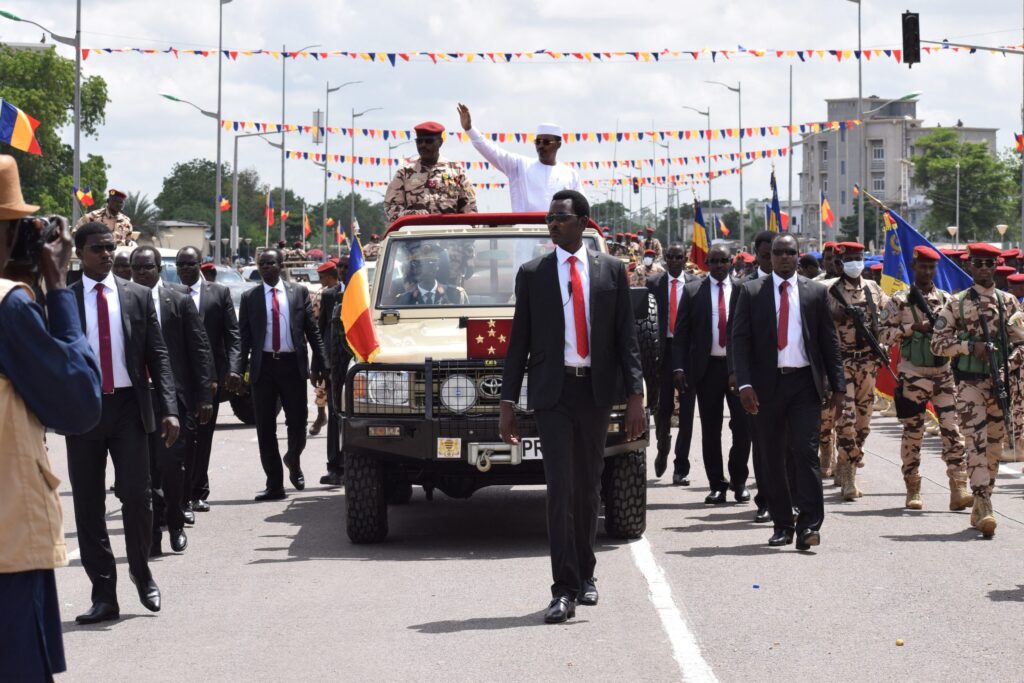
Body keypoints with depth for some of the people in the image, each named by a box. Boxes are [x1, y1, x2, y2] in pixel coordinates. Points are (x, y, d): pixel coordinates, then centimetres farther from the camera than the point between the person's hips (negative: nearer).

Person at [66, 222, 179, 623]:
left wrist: (168, 409, -4)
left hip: (128, 407, 0)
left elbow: (157, 356, 5)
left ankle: (141, 573, 19)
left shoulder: (138, 297, 6)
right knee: (88, 504, 3)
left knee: (136, 495, -6)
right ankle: (103, 594, 10)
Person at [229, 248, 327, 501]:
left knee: (298, 423, -1)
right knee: (265, 429, 1)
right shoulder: (249, 298, 6)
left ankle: (293, 461, 31)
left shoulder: (299, 292, 6)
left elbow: (312, 330, 6)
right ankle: (274, 485, 8)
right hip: (263, 366, 1)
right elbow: (243, 337, 4)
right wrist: (237, 369, -9)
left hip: (292, 365, -1)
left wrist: (320, 364, 0)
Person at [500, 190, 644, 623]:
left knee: (588, 486, 11)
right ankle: (564, 590, -11)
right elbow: (519, 340, 6)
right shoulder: (532, 274, 5)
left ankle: (584, 574, 26)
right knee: (560, 487, -8)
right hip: (552, 392, -1)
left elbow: (627, 336, 5)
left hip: (596, 391, 1)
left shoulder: (611, 271, 6)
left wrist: (635, 395, -3)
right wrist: (508, 401, 1)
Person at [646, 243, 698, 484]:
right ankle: (663, 450, 31)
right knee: (662, 407, 2)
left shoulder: (696, 284, 3)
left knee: (686, 411, 0)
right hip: (663, 349, 1)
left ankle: (681, 468, 5)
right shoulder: (654, 283, 6)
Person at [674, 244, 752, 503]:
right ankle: (717, 485, 12)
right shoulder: (692, 291, 5)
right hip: (707, 367, 0)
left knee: (743, 425, -3)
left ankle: (739, 481, 14)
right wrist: (678, 367, -5)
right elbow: (681, 333, 4)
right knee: (710, 430, 5)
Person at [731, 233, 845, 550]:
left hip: (804, 383, -1)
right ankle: (782, 524, 14)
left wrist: (837, 385, 3)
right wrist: (745, 384, -11)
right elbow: (739, 340, 1)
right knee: (772, 458, 5)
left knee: (805, 450, -11)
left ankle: (809, 524, -12)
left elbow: (829, 341, 9)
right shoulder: (751, 292, 5)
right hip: (767, 384, 1)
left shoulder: (815, 292, 7)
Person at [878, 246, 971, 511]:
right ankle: (913, 491, 15)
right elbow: (884, 335, -4)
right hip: (913, 376, -2)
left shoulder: (946, 299, 9)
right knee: (912, 433, 5)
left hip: (944, 374, 2)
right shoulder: (899, 300, 0)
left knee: (952, 431, -7)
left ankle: (958, 491, -10)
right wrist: (913, 327, -15)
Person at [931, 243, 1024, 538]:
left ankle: (980, 508, 21)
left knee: (994, 447, 9)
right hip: (970, 384, -4)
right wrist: (970, 346, -14)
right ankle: (984, 510, -20)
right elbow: (938, 343, 0)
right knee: (976, 444, -13)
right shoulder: (957, 303, 2)